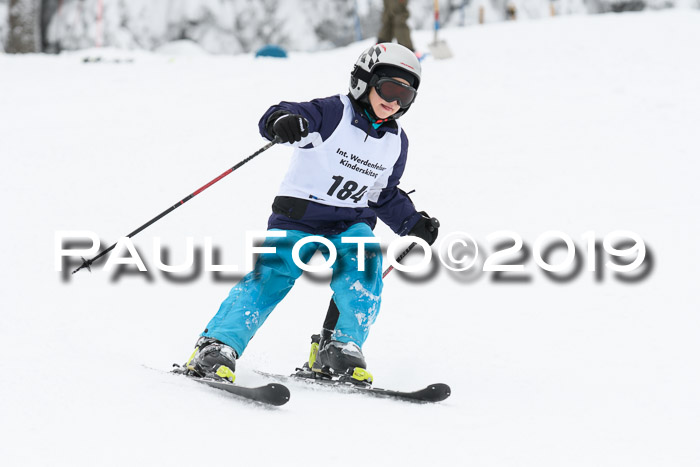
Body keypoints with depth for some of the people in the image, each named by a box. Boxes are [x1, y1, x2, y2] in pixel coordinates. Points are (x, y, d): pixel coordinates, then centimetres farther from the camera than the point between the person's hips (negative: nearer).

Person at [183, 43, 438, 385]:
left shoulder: (396, 142, 10)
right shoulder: (334, 114, -10)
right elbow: (276, 118, -24)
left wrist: (413, 223, 15)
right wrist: (282, 121, -47)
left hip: (350, 224, 5)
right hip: (299, 217, -4)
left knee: (364, 262, -25)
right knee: (271, 275, -20)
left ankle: (342, 350, -15)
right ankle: (216, 347, -20)